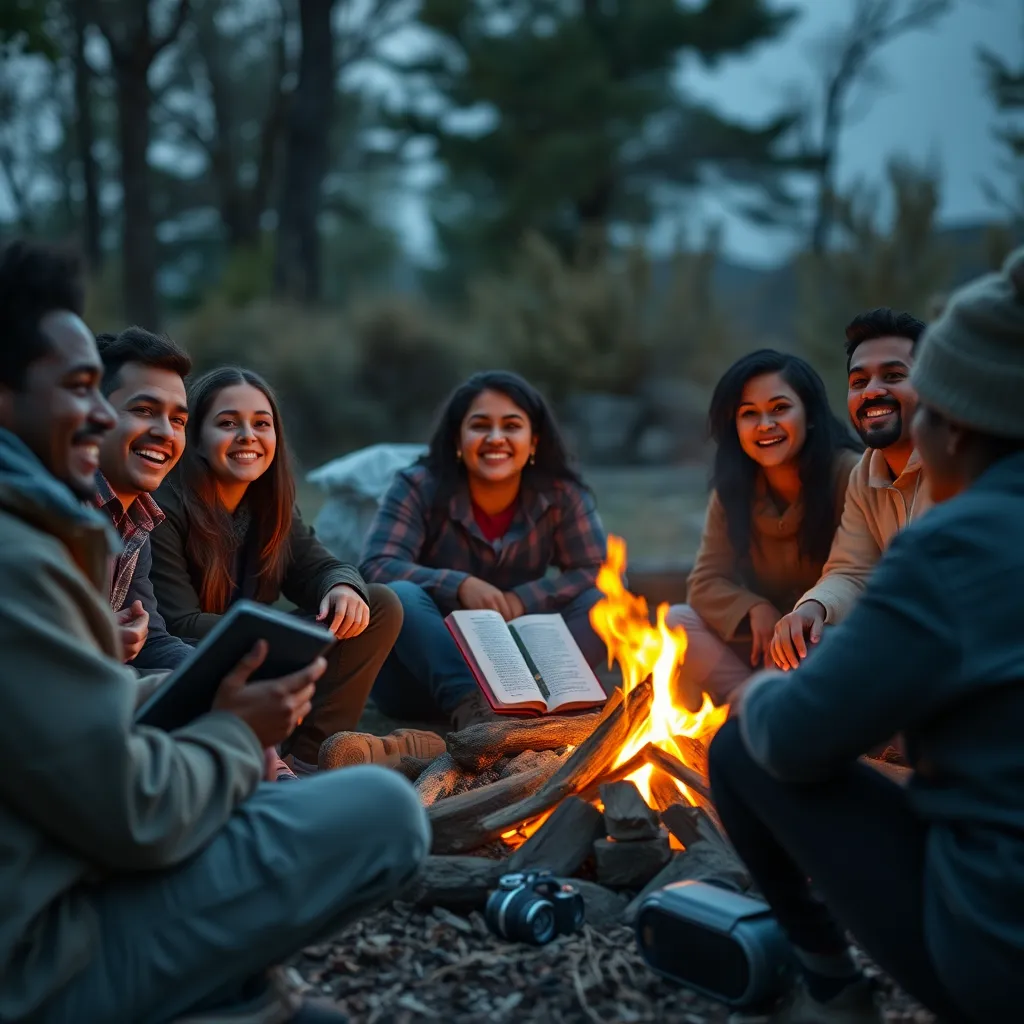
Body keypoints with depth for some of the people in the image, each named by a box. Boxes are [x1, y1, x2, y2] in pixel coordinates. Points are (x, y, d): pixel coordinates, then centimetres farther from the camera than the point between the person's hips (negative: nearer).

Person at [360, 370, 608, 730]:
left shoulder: (561, 494, -3)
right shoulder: (418, 488, -9)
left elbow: (600, 572, -8)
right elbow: (376, 568, -19)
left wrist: (523, 599, -21)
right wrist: (459, 585, -31)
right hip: (417, 674, -2)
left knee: (599, 602, -17)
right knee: (401, 595, -32)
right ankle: (468, 704, -53)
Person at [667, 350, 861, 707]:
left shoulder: (850, 475, -16)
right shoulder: (732, 490, 0)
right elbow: (705, 582, 0)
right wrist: (756, 609, -19)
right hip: (767, 641, 5)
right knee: (678, 622, -15)